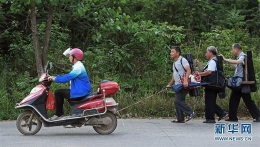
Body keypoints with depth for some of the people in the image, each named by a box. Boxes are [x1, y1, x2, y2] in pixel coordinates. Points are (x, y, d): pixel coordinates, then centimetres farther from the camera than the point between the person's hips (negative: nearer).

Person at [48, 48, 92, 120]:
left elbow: (68, 77, -26)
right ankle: (60, 113, 19)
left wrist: (55, 79, -18)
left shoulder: (78, 67, -18)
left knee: (58, 92, -8)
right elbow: (68, 76, 18)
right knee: (60, 92, 20)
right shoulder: (78, 66, 16)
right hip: (80, 91, 11)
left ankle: (58, 114, -1)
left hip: (80, 92, -11)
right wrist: (55, 77, 10)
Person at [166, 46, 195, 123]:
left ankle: (190, 113, -9)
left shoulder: (182, 60, -10)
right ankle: (180, 119, 10)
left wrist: (185, 80, -34)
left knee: (178, 100, -16)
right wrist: (170, 84, 26)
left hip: (184, 85, -9)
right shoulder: (174, 63, 19)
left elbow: (188, 70, -22)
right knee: (177, 102, 6)